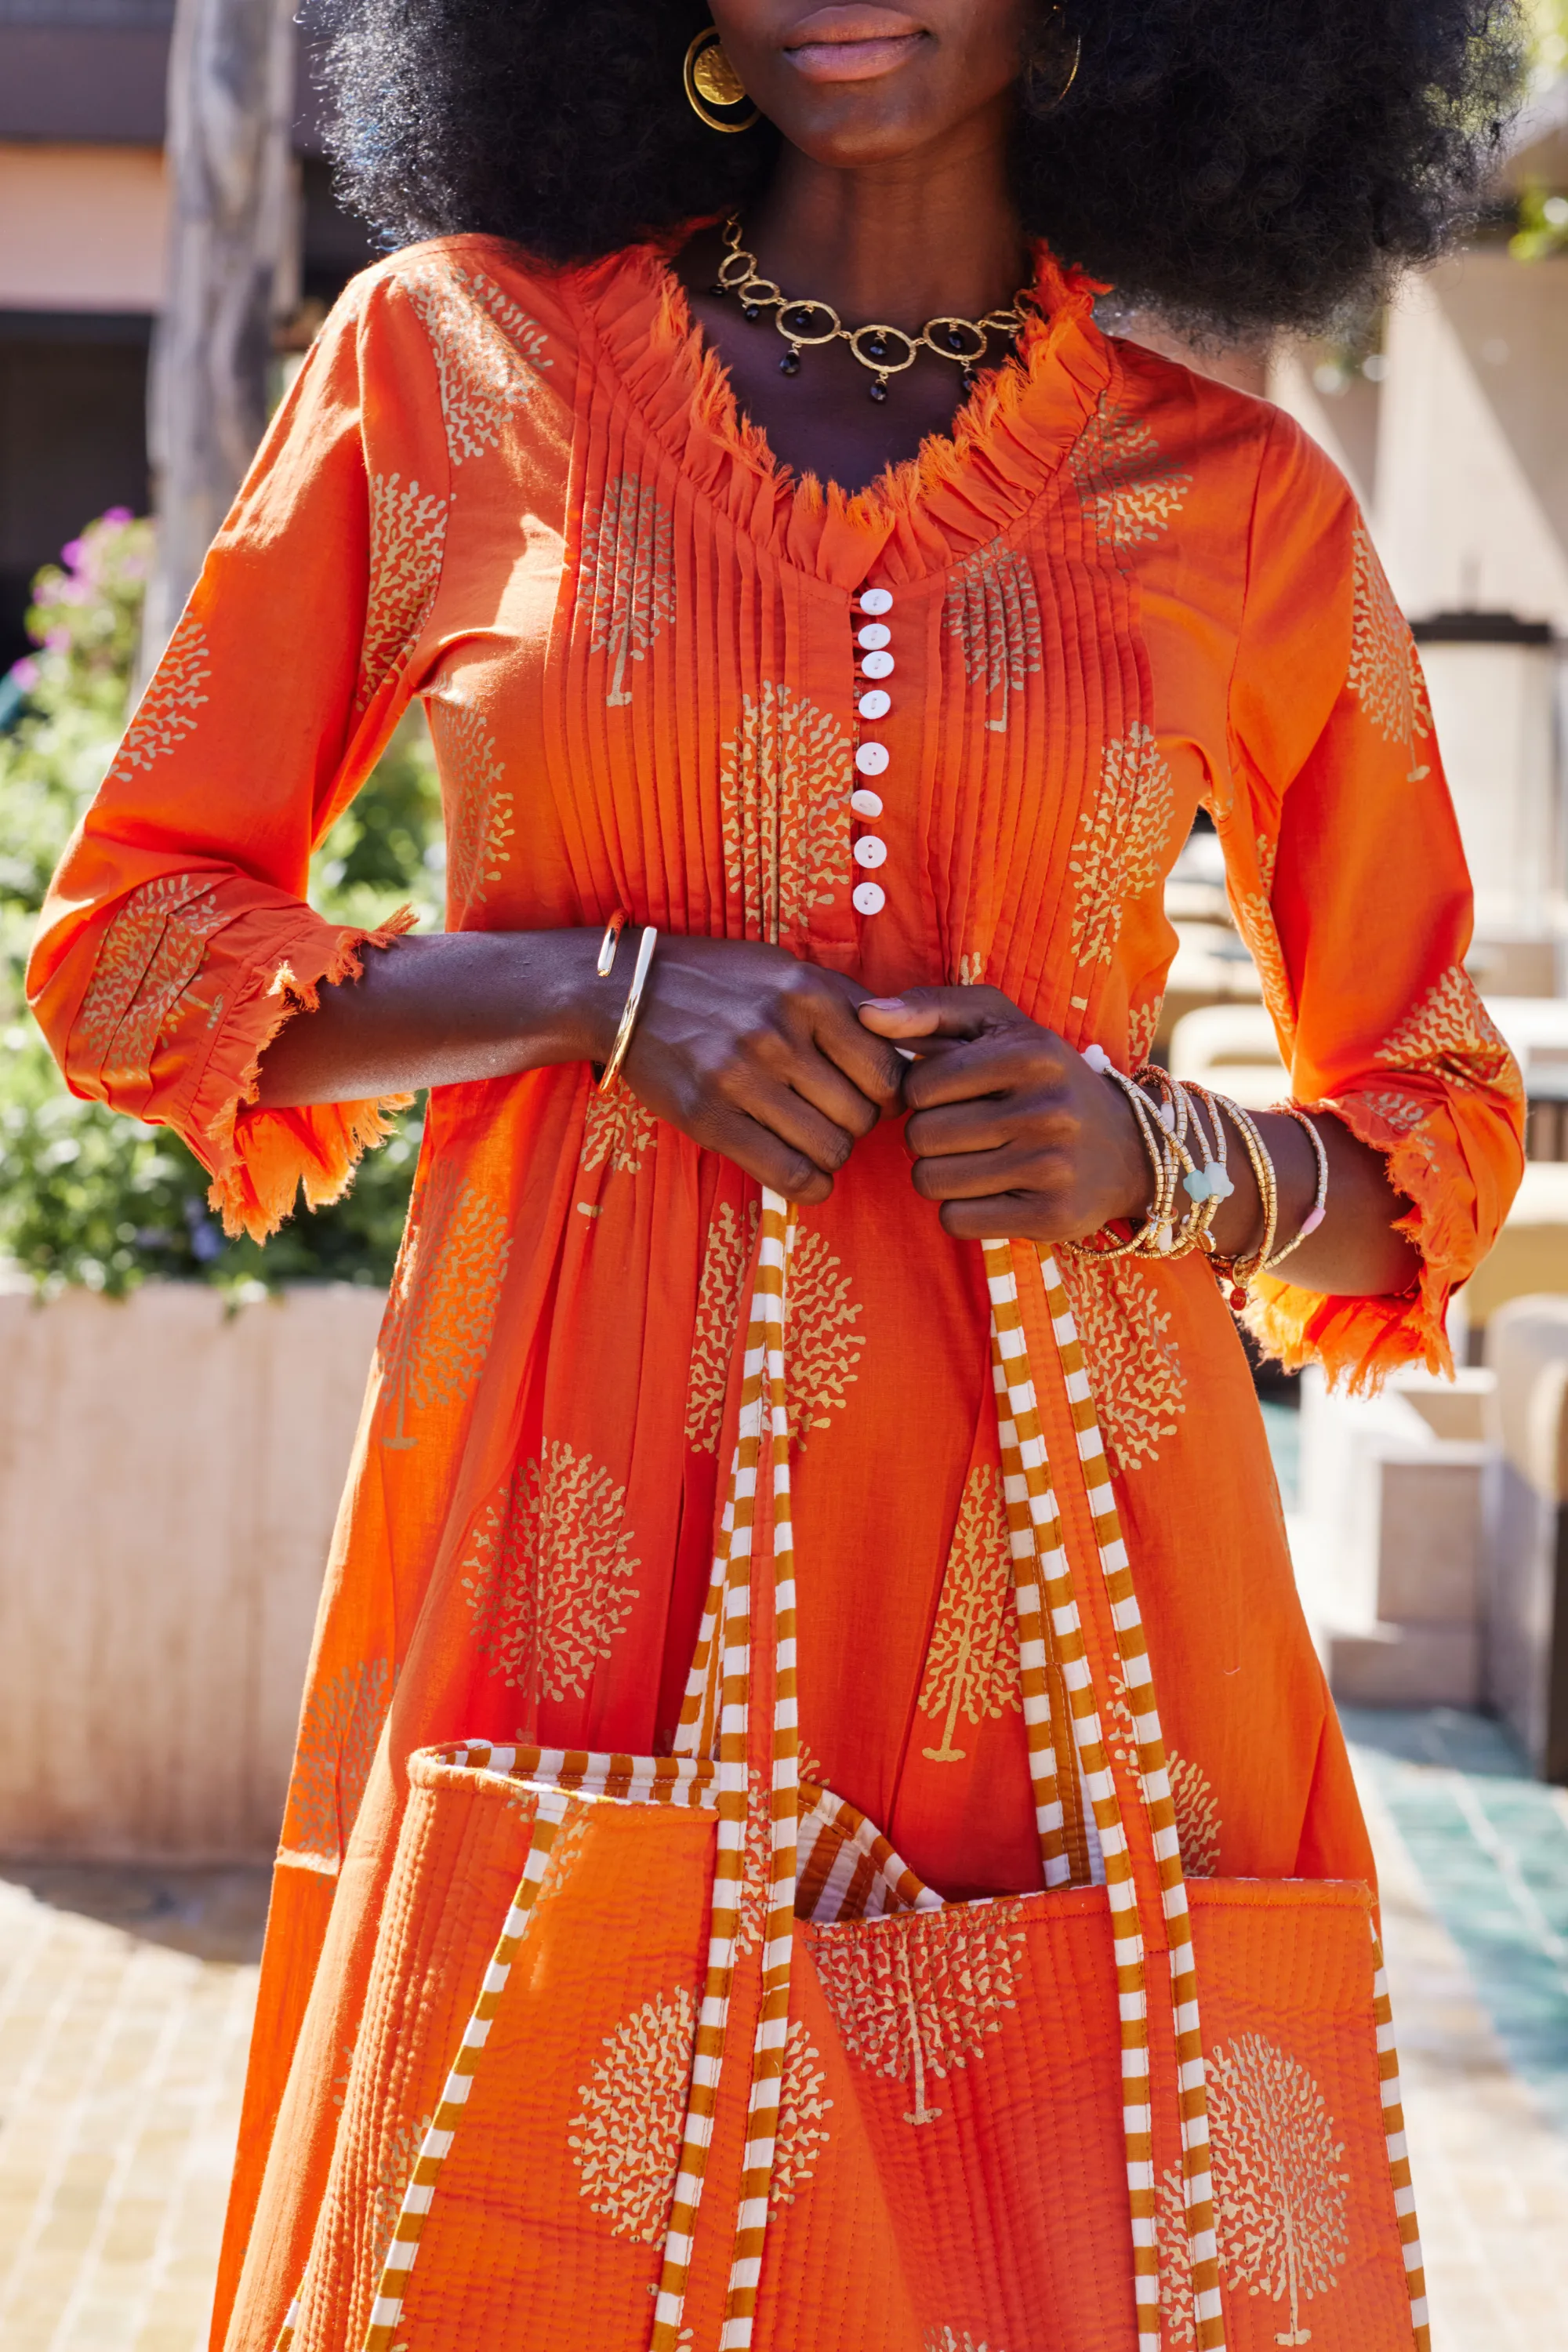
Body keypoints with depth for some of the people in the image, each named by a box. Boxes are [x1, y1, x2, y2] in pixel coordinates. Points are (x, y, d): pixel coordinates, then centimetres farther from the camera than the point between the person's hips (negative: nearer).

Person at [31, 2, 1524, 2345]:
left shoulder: (1246, 507, 8)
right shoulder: (455, 352, 7)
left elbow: (1438, 1125, 16)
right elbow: (129, 944, 8)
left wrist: (1167, 1162, -6)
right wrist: (608, 983, -7)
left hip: (1058, 1545, 1)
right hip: (573, 1527, 0)